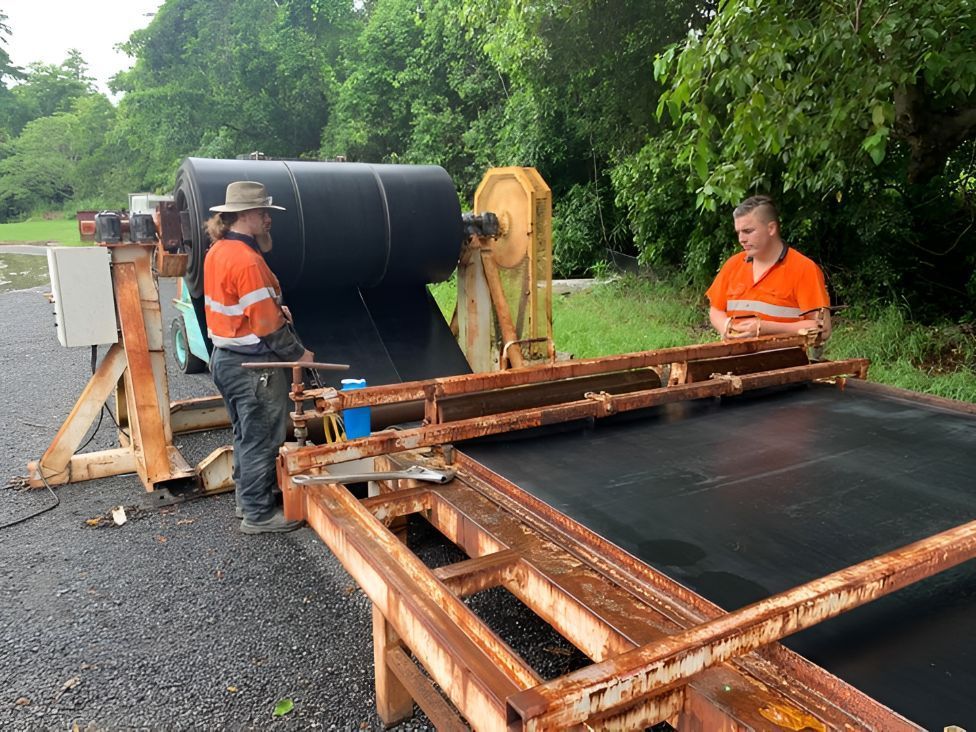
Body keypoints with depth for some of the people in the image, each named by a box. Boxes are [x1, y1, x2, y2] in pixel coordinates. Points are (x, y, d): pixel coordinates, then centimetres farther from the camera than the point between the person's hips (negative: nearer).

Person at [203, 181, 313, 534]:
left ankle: (247, 498, 35)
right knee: (261, 439, 3)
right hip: (253, 366, -10)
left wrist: (273, 307, 5)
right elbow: (268, 326, -23)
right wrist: (299, 354, -9)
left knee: (246, 435, 21)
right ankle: (258, 514, 14)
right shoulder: (247, 261, -23)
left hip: (225, 358, 10)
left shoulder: (217, 251, 8)